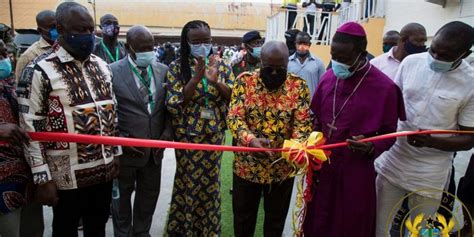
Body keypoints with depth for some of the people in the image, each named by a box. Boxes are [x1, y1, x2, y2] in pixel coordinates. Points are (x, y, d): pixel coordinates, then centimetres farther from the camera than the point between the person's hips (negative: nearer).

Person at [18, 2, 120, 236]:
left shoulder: (101, 66, 6)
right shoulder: (43, 71, -12)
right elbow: (30, 127, -11)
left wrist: (115, 154, 12)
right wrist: (43, 178, -11)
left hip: (103, 169, 5)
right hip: (68, 175, -4)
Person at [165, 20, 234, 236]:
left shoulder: (222, 66, 1)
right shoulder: (177, 67, -6)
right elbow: (174, 105, -14)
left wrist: (215, 81, -20)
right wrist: (196, 77, -21)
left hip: (214, 134, 3)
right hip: (188, 135, -2)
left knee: (210, 183, 14)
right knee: (188, 183, 9)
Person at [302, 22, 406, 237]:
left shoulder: (384, 87, -14)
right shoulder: (328, 77, 2)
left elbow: (388, 134, -6)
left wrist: (371, 148, -25)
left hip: (355, 171, -4)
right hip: (322, 167, 4)